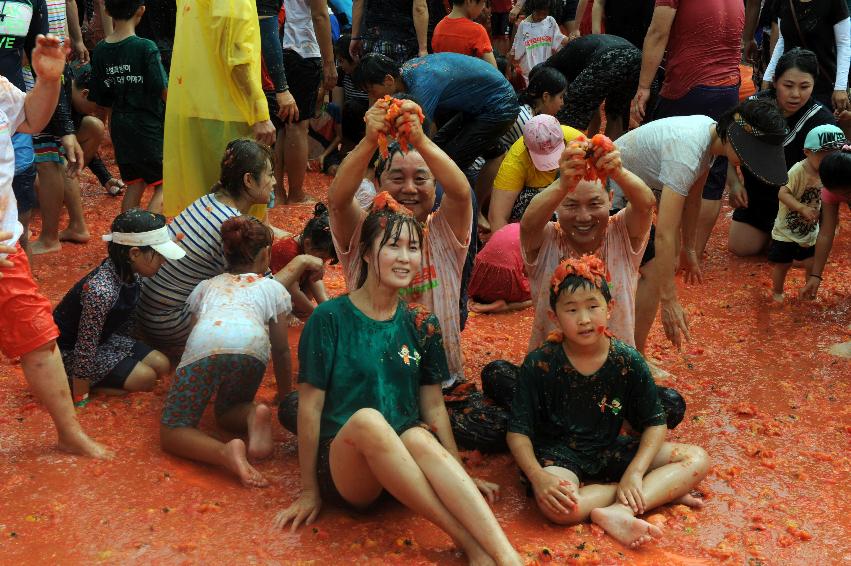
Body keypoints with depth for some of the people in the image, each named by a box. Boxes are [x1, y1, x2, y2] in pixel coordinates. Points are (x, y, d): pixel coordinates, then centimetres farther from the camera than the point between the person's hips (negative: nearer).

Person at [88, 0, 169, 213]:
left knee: (134, 183, 18)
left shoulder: (100, 51, 0)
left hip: (119, 126, 6)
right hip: (148, 125, -6)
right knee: (163, 184, 5)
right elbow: (162, 90, -16)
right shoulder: (146, 47, -16)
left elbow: (100, 99, 5)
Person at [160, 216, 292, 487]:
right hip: (252, 345, 1)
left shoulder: (207, 285, 39)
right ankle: (255, 414, -7)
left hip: (205, 343, 0)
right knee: (227, 410, 28)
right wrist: (284, 394, 48)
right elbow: (281, 350, 34)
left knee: (171, 432, 7)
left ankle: (226, 452, -23)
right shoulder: (273, 287, 34)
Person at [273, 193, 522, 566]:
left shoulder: (421, 324, 9)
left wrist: (462, 477, 8)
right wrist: (309, 492, -2)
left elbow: (434, 406, 11)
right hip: (343, 466, -2)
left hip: (403, 461, 3)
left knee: (420, 438, -34)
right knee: (367, 419, -36)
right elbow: (310, 406, -3)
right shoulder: (329, 318, -4)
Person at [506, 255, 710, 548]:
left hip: (609, 450, 4)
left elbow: (655, 423, -4)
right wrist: (538, 477, -29)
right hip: (558, 455, -4)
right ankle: (661, 490, -18)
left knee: (697, 459, -11)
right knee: (558, 506, -38)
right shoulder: (539, 364, -15)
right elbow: (518, 431, -12)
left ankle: (618, 511, -27)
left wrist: (634, 473, -19)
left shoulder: (628, 361, -9)